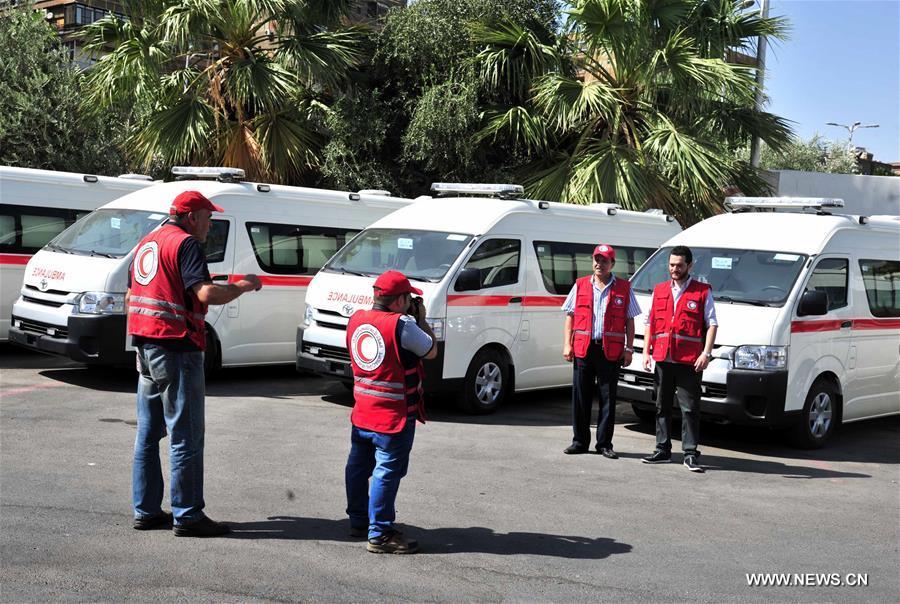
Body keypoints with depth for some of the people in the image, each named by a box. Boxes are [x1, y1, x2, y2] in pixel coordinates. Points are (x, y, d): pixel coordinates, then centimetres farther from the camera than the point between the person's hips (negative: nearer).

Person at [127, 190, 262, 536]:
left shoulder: (147, 243, 18)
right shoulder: (185, 243, -11)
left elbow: (130, 298, 23)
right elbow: (206, 293, -24)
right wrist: (242, 286, -9)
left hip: (146, 346, 10)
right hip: (177, 349, -9)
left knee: (148, 433, 14)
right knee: (185, 436, -4)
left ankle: (145, 511, 20)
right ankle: (187, 516, -1)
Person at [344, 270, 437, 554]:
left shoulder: (356, 319, 4)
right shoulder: (402, 325, -19)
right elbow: (431, 351, -7)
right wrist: (421, 318, 4)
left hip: (361, 412, 8)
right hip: (394, 417, -8)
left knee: (358, 467, 18)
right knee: (387, 472, -2)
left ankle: (358, 520, 32)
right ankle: (380, 534, 1)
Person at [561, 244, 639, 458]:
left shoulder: (624, 288, 7)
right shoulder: (580, 285, 10)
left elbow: (629, 321, 7)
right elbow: (570, 317, 10)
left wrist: (629, 349, 0)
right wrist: (567, 344, 1)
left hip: (611, 350, -1)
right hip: (583, 349, 1)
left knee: (608, 398, 3)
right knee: (581, 397, 5)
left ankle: (604, 444, 11)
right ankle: (580, 442, 15)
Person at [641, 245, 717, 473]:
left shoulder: (703, 292, 3)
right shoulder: (659, 290, 15)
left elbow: (712, 325, 0)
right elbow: (650, 322, 17)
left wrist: (706, 353, -11)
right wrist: (646, 351, 8)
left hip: (689, 361, -4)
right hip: (662, 358, 5)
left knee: (690, 408, -4)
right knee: (662, 407, 10)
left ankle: (690, 454, 0)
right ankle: (663, 450, 19)